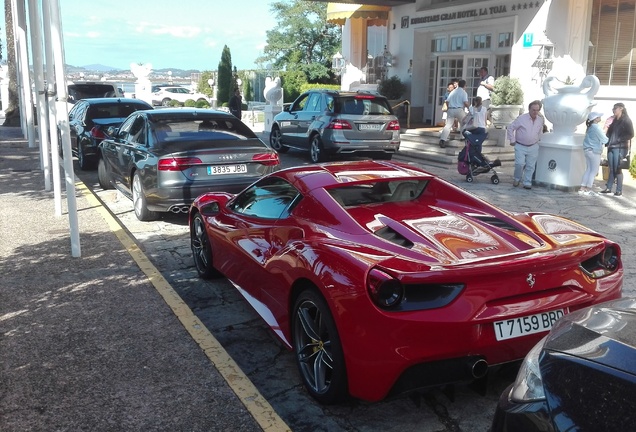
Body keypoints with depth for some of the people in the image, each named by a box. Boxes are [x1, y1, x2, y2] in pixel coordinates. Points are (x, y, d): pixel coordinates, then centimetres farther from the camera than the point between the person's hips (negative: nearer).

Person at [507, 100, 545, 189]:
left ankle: (527, 183, 12)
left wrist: (539, 139, 19)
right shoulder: (521, 118, -11)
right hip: (520, 146, -4)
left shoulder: (541, 119, 5)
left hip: (533, 147, 4)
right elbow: (510, 128, -4)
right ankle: (517, 179, 10)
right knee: (520, 163, -15)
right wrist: (512, 140, -4)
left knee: (530, 166, 3)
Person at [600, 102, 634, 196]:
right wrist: (607, 142, 4)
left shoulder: (626, 121, 0)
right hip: (611, 147, 6)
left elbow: (631, 134, -7)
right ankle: (608, 188, 12)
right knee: (612, 169, 8)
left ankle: (619, 190, 0)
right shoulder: (614, 121, 19)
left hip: (620, 148, -6)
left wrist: (619, 140, -15)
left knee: (618, 169, -6)